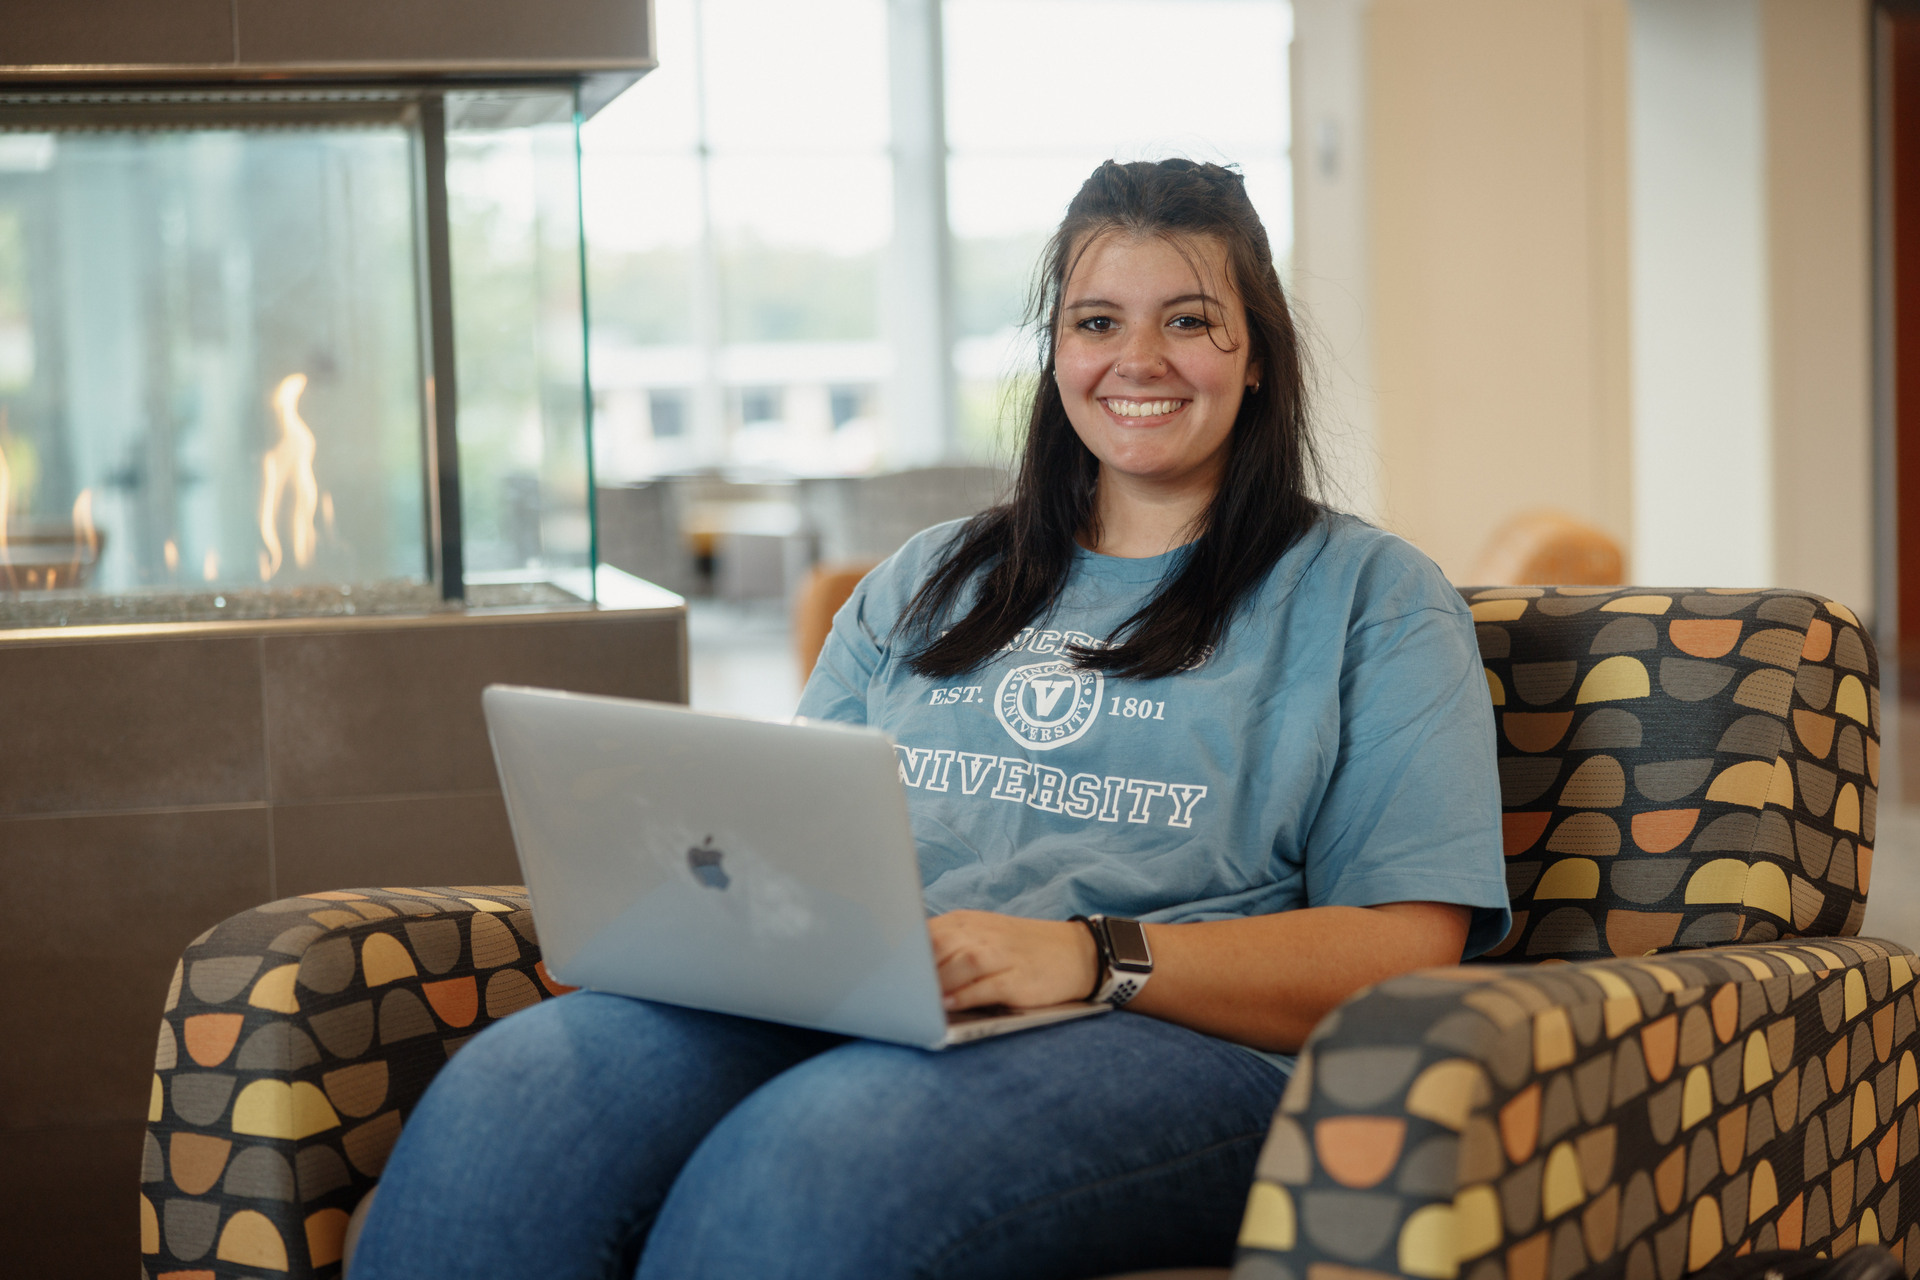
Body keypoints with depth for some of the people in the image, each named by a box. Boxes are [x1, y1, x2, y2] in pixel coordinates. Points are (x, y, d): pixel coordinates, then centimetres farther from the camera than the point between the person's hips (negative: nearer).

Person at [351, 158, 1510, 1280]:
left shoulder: (1366, 594, 12)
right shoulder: (929, 585, 29)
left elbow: (1404, 949, -1)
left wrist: (1094, 958, -16)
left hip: (1175, 1042, -4)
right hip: (831, 1009, 4)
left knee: (821, 1150, -39)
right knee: (509, 1092, -30)